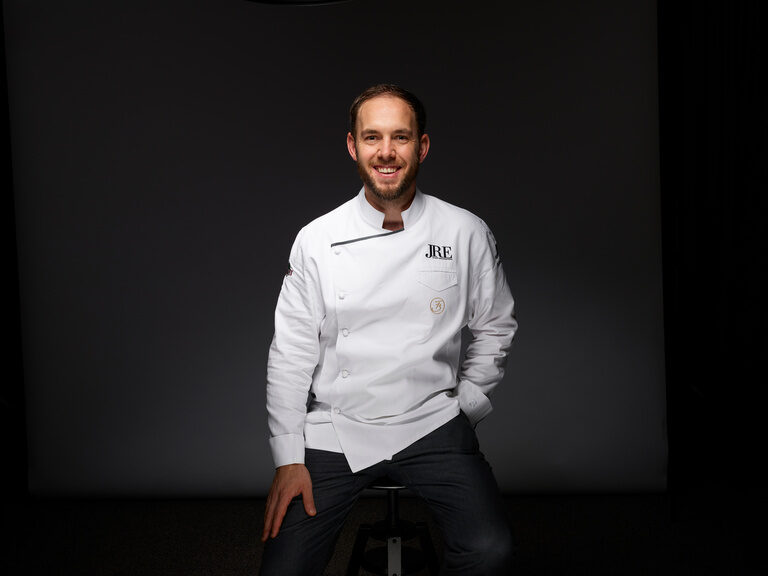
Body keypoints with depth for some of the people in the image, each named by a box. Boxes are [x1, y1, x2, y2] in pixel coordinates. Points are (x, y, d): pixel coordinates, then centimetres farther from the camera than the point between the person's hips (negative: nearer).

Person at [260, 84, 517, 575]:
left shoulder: (466, 234, -2)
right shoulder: (316, 240, -2)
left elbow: (496, 328, 12)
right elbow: (290, 353, 1)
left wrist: (463, 406, 4)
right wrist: (289, 459, -2)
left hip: (431, 424, 0)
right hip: (334, 430, 1)